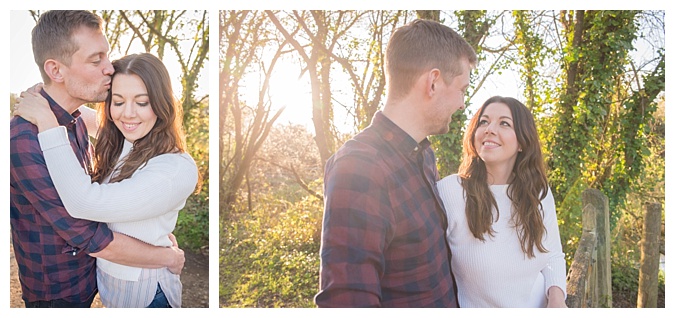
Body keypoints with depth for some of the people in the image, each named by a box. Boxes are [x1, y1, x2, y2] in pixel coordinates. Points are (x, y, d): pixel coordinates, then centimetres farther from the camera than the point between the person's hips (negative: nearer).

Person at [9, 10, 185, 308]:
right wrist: (168, 257, -18)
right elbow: (90, 238, -28)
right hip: (57, 294, -7)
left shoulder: (76, 121, 0)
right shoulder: (25, 140, -30)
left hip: (88, 278, 7)